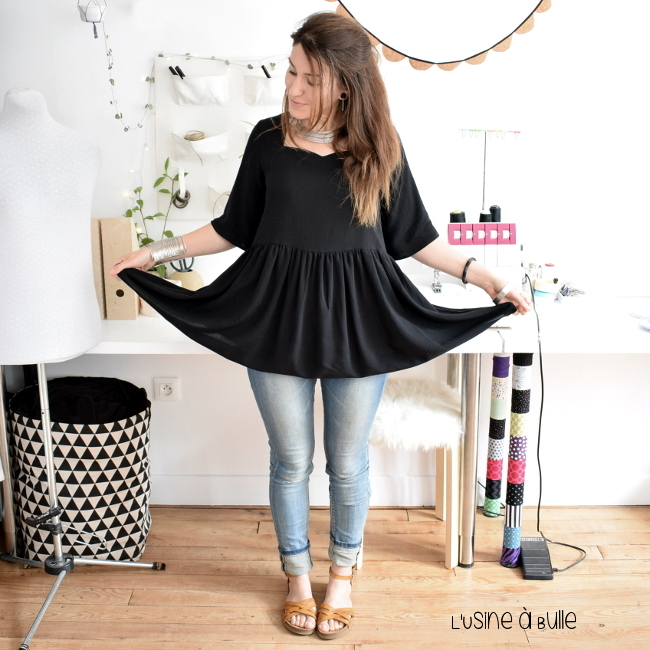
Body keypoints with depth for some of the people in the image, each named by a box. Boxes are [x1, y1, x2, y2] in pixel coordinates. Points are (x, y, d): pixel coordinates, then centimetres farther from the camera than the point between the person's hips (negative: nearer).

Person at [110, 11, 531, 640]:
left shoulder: (380, 149, -3)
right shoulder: (268, 140, -2)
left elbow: (415, 236, 4)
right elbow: (235, 228, 7)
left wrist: (485, 276, -3)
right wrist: (159, 251, 6)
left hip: (357, 327, 0)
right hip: (278, 323, 1)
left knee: (347, 464, 14)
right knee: (291, 463, 13)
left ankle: (342, 573, 40)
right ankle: (297, 574, 38)